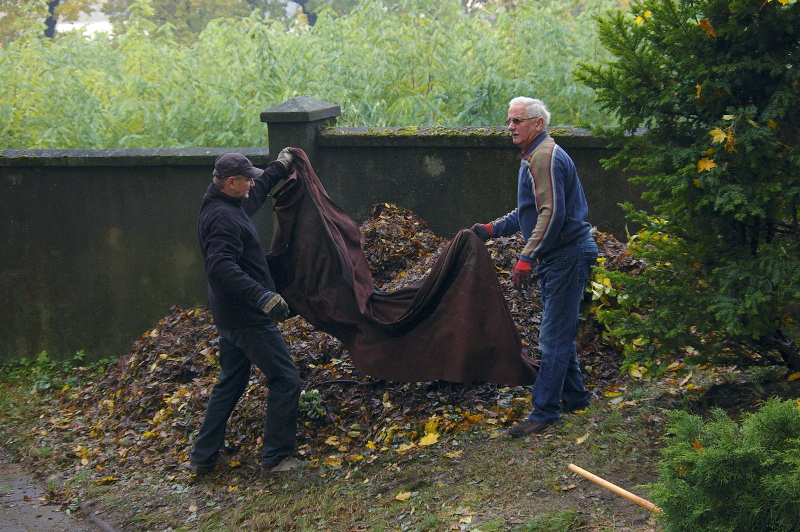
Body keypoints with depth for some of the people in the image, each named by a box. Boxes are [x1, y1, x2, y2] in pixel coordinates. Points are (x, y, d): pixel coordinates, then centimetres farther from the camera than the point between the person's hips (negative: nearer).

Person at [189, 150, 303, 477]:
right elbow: (221, 267, -34)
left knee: (231, 383, 19)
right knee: (285, 379, -3)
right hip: (247, 318, -11)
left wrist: (280, 167, 40)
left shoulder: (232, 206, 10)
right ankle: (276, 458, 3)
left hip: (230, 316, 11)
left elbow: (257, 193, 33)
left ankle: (203, 458, 22)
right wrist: (261, 296, -40)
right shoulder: (222, 217, -22)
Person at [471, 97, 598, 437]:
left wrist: (526, 258, -26)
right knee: (559, 332, 17)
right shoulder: (533, 157, 18)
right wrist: (493, 229, 16)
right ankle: (574, 397, 27)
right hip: (557, 257, 11)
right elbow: (529, 211, 26)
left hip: (568, 256, -11)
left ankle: (543, 411, -6)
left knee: (554, 336, -8)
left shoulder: (545, 157, -17)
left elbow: (552, 214, -25)